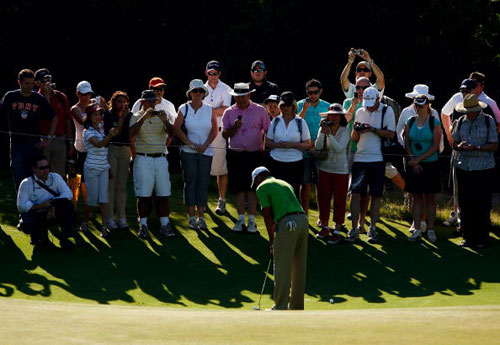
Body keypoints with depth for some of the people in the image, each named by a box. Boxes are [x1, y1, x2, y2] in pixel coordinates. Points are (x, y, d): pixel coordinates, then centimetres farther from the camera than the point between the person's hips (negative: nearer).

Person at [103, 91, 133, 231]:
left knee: (122, 186, 5)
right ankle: (110, 218, -4)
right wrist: (122, 118, -13)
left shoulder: (130, 115, 9)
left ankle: (121, 218, 8)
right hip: (111, 150, -3)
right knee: (110, 185, -6)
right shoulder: (108, 115, -1)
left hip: (125, 151, 3)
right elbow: (112, 133, -12)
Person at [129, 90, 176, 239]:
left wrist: (165, 121, -21)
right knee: (143, 194, -2)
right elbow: (131, 133, -15)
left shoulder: (161, 116, 11)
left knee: (163, 193, 1)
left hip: (160, 158, 3)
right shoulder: (137, 117, 3)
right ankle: (143, 225, 5)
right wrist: (144, 117, -23)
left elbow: (171, 133, -2)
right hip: (143, 158, -3)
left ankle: (165, 224, 6)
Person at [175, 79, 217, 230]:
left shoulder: (209, 110, 6)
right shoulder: (184, 109, 2)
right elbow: (177, 128, -4)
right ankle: (192, 218, 1)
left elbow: (214, 130, 6)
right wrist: (191, 144, -9)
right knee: (190, 182, -3)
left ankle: (201, 218, 3)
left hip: (206, 151, 2)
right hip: (188, 152, -2)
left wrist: (205, 145, -7)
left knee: (203, 184, 0)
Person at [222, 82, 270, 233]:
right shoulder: (229, 112, 7)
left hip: (254, 154, -2)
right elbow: (225, 134, 3)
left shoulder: (259, 110, 3)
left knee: (252, 187, -4)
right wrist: (234, 127, -16)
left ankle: (251, 221, 0)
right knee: (238, 187, 1)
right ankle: (241, 219, 7)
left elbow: (268, 131, 8)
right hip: (235, 154, 2)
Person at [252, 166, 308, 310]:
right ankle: (297, 306, 22)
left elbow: (268, 216, 1)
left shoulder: (262, 188, 6)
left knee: (282, 268, -1)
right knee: (299, 267, 14)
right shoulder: (284, 183, 28)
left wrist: (271, 239, 11)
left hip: (287, 224, -7)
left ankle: (281, 308, 1)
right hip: (303, 219, 7)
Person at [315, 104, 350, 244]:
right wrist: (322, 132, -21)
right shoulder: (324, 129, 2)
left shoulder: (345, 131, -6)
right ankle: (324, 227, 23)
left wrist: (329, 134, -25)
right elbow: (318, 146, -10)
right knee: (323, 198, 9)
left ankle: (337, 231, 4)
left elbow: (340, 148, -19)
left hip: (341, 170, -3)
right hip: (324, 169, 3)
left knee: (339, 200, 0)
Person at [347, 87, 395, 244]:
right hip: (360, 158, 2)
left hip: (377, 159, -2)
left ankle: (372, 228, 10)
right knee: (355, 193, -6)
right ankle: (354, 228, -2)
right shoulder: (360, 112, 11)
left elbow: (391, 134, -7)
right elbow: (354, 138, 14)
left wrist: (373, 129, -16)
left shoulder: (387, 111, 1)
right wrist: (356, 131, -8)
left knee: (376, 195, 3)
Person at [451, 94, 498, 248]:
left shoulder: (488, 121, -2)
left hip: (483, 168, -4)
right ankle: (468, 237, 12)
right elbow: (454, 143, 13)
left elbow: (494, 145, -5)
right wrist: (459, 146, -11)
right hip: (464, 168, 4)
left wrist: (477, 147, -19)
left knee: (482, 205, -2)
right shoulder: (461, 122, 10)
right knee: (465, 204, 4)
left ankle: (482, 238, 6)